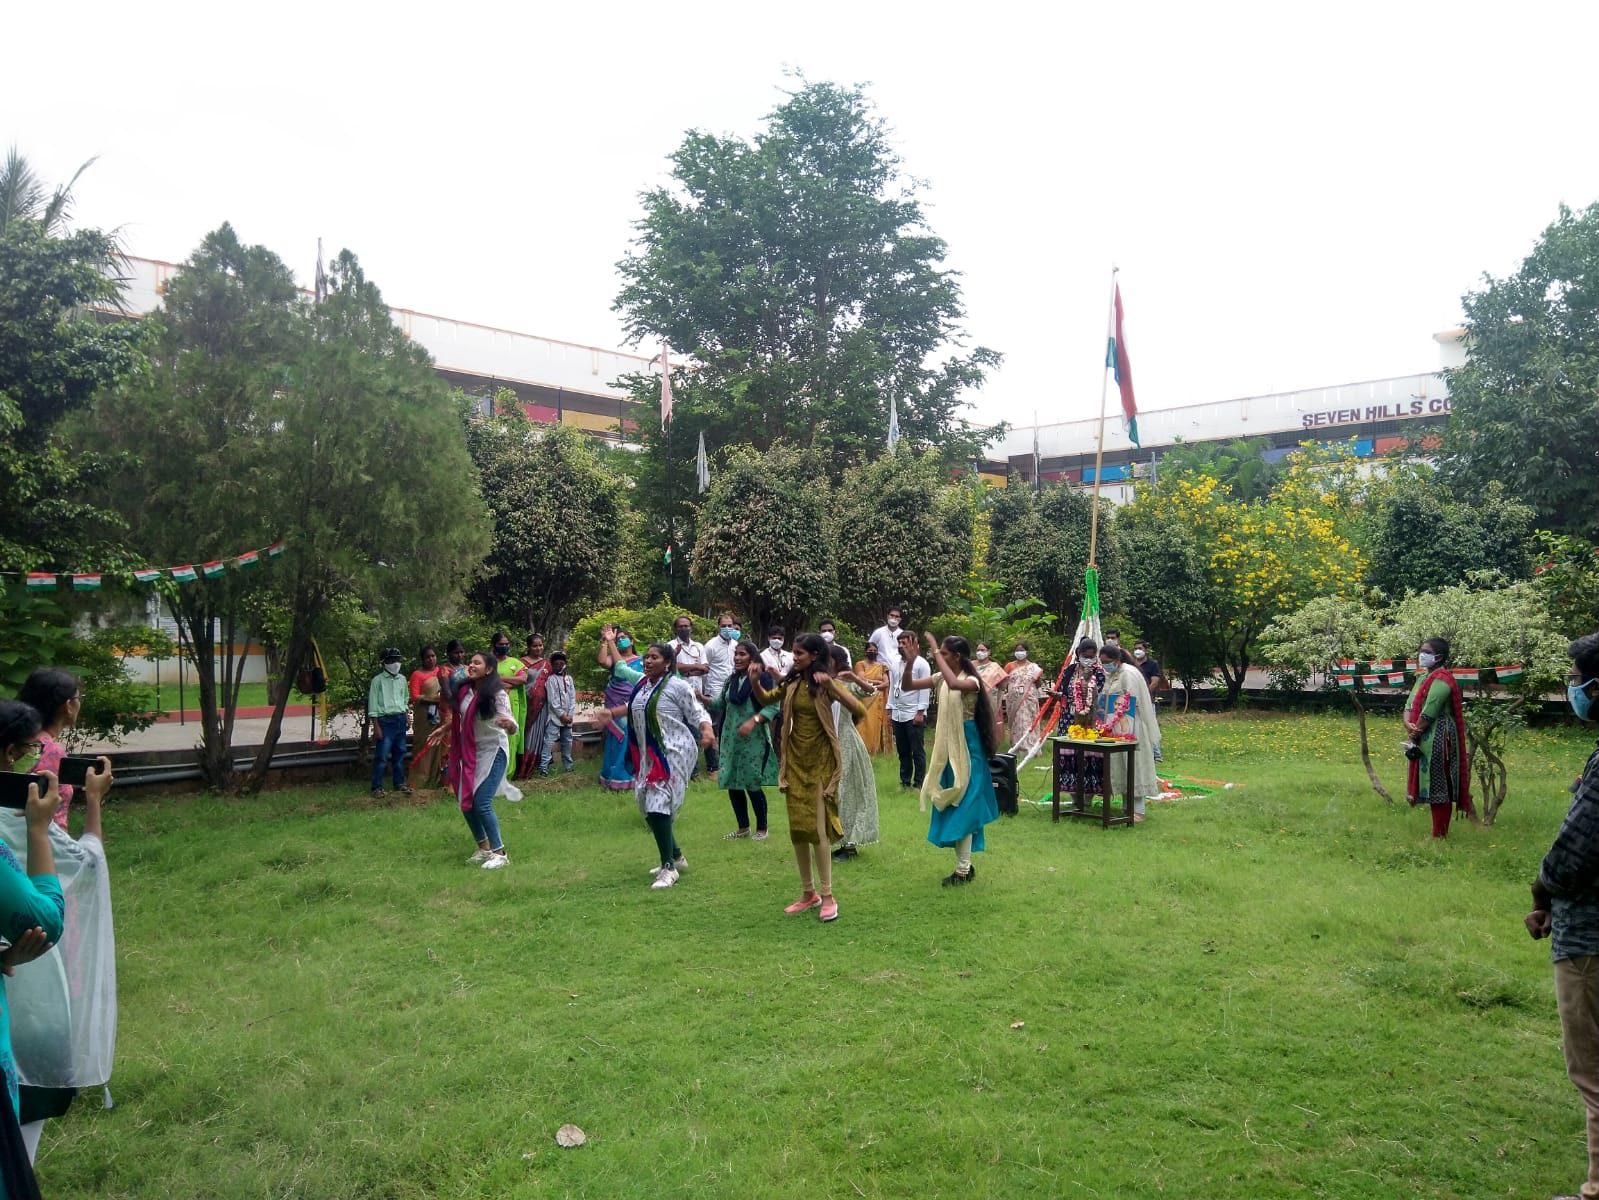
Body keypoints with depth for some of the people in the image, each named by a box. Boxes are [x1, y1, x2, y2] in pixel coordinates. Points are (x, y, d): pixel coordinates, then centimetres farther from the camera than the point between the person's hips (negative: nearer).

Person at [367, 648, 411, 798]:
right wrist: (376, 727, -11)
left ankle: (399, 783, 22)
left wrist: (405, 717, 11)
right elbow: (373, 704, -7)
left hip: (400, 720, 5)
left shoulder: (402, 679, 11)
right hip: (385, 721, -5)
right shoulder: (378, 680, -5)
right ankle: (377, 787, 0)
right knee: (382, 756, -7)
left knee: (400, 753, 11)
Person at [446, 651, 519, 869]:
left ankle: (499, 853, -2)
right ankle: (484, 848, 27)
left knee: (481, 803, -15)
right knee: (466, 802, 9)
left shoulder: (497, 695, -18)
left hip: (493, 751, -7)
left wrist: (510, 725, -48)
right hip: (470, 752, 7)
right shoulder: (464, 690, -1)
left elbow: (510, 725, -27)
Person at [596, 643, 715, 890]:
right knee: (648, 806, 12)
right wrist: (612, 713, 24)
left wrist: (707, 730, -29)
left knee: (658, 806, -17)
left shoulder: (677, 687, -11)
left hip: (672, 754, -8)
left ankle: (669, 867, -9)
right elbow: (632, 706, 28)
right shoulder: (641, 685, 9)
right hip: (648, 756, 8)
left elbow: (698, 714, -12)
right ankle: (676, 856, 29)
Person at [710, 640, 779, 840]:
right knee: (732, 784, 8)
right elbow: (720, 704, 15)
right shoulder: (732, 679, 13)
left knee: (752, 784, -2)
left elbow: (773, 706, -13)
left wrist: (753, 721, -24)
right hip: (731, 738, 7)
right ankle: (743, 828, 22)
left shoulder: (763, 677, -8)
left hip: (754, 739, -7)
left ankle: (761, 829, 13)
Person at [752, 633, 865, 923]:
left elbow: (860, 711, -21)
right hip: (795, 760, 5)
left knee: (817, 829, -7)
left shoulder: (825, 684, -10)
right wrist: (754, 682, 1)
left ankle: (827, 896, 4)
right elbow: (766, 699, 21)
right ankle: (808, 893, 20)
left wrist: (832, 687, -32)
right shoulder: (792, 683, 5)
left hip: (820, 761, -5)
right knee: (797, 829, 8)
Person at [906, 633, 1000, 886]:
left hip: (966, 747, -7)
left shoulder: (971, 681, -16)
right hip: (947, 746, 8)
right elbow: (908, 685, 2)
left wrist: (936, 654, -32)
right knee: (952, 806, 12)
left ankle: (963, 869, 4)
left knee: (963, 806, -3)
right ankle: (964, 865, 21)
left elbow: (954, 684, -39)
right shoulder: (940, 679, 4)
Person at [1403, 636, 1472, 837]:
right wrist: (1409, 726, -8)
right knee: (1433, 786, 14)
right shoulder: (1424, 677, 17)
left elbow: (1428, 713, -18)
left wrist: (1414, 736, -11)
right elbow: (1410, 706, 11)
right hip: (1424, 740, 10)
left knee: (1438, 787, -4)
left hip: (1437, 740, -10)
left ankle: (1440, 835, 1)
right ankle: (1439, 833, 21)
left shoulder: (1441, 679, -13)